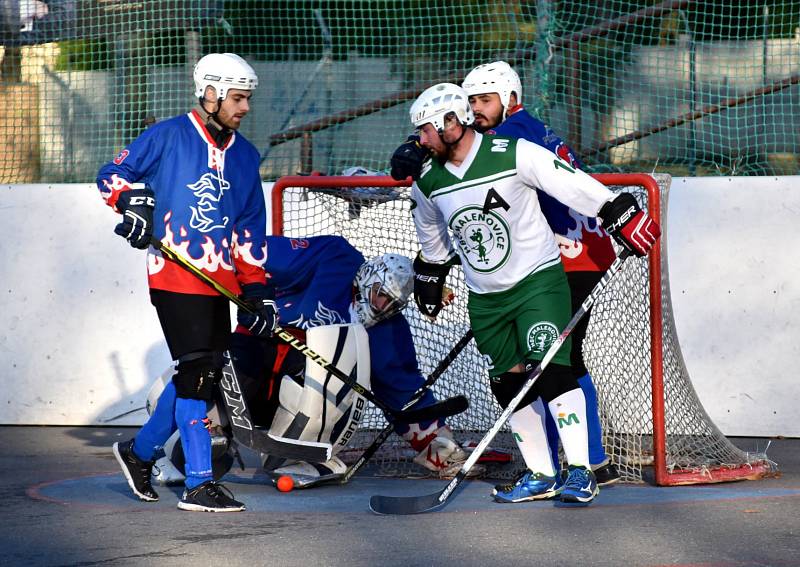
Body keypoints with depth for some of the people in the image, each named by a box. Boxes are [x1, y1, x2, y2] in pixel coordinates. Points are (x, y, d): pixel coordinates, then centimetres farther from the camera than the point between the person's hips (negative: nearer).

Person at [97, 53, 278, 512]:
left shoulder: (245, 155, 15)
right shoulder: (168, 136, -3)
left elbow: (250, 228, 17)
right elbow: (113, 175, 2)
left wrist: (258, 288, 10)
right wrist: (132, 201, -18)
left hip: (220, 282, 7)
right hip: (175, 278, -7)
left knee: (202, 374, 9)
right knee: (196, 371, -11)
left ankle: (139, 452, 28)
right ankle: (199, 484, -10)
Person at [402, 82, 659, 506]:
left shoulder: (513, 156, -16)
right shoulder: (428, 181, 2)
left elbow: (573, 185, -14)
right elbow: (432, 238, 22)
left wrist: (622, 218, -14)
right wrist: (429, 277, 31)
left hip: (538, 278, -6)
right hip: (485, 297, 6)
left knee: (551, 368, -17)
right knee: (509, 385, 5)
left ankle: (580, 472, -16)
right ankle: (540, 475, 16)